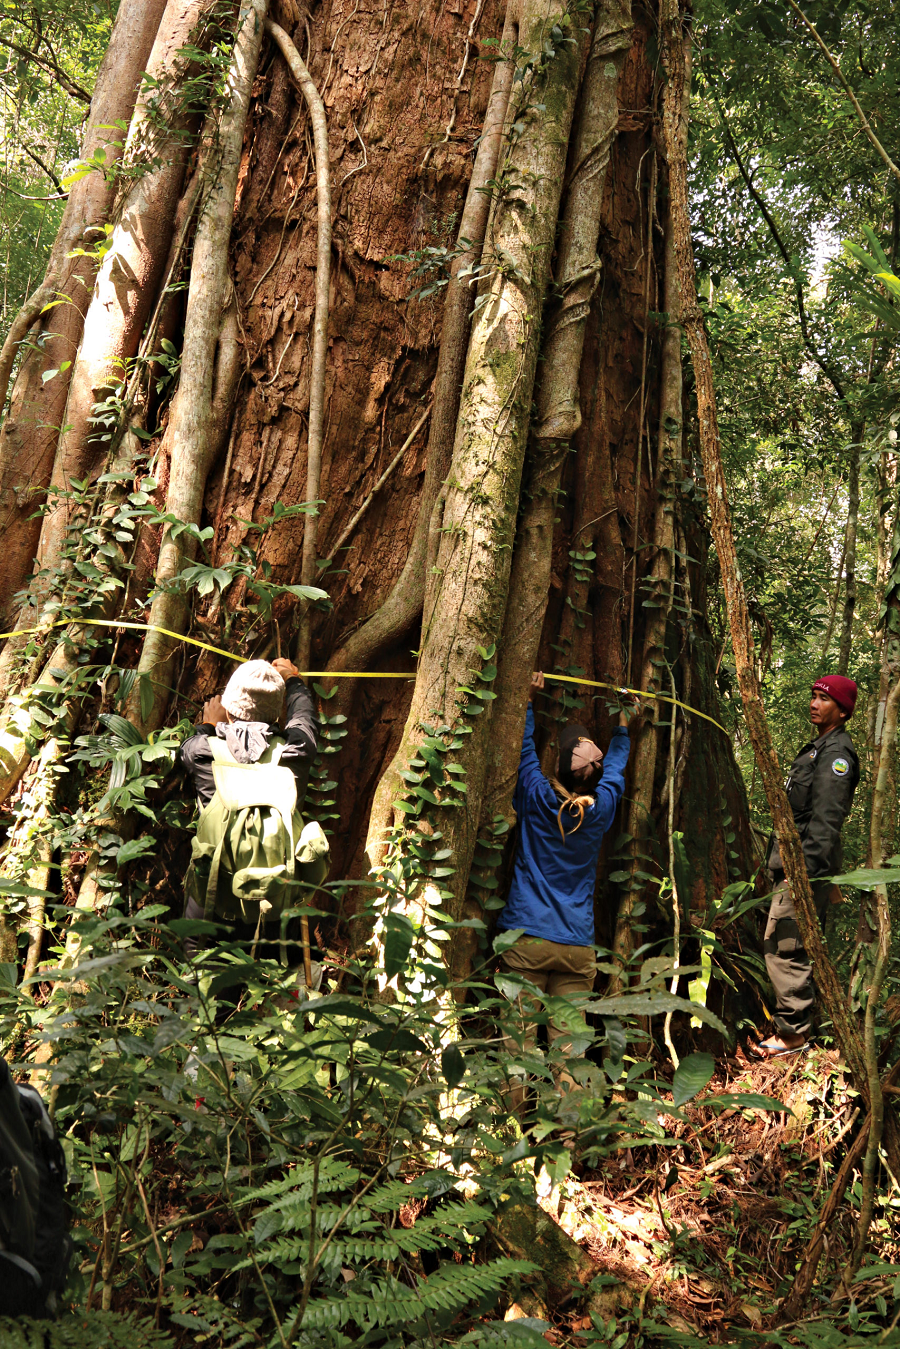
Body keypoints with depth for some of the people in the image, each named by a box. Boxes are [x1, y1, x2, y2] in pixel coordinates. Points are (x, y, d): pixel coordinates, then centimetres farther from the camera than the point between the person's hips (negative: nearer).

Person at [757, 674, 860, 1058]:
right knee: (797, 946, 15)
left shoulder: (836, 753, -13)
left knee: (782, 947, -9)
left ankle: (793, 1032, -1)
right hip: (797, 864, 10)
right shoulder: (820, 747, 19)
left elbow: (825, 820, -22)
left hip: (807, 866, -10)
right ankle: (800, 1022, 24)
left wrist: (803, 869, -27)